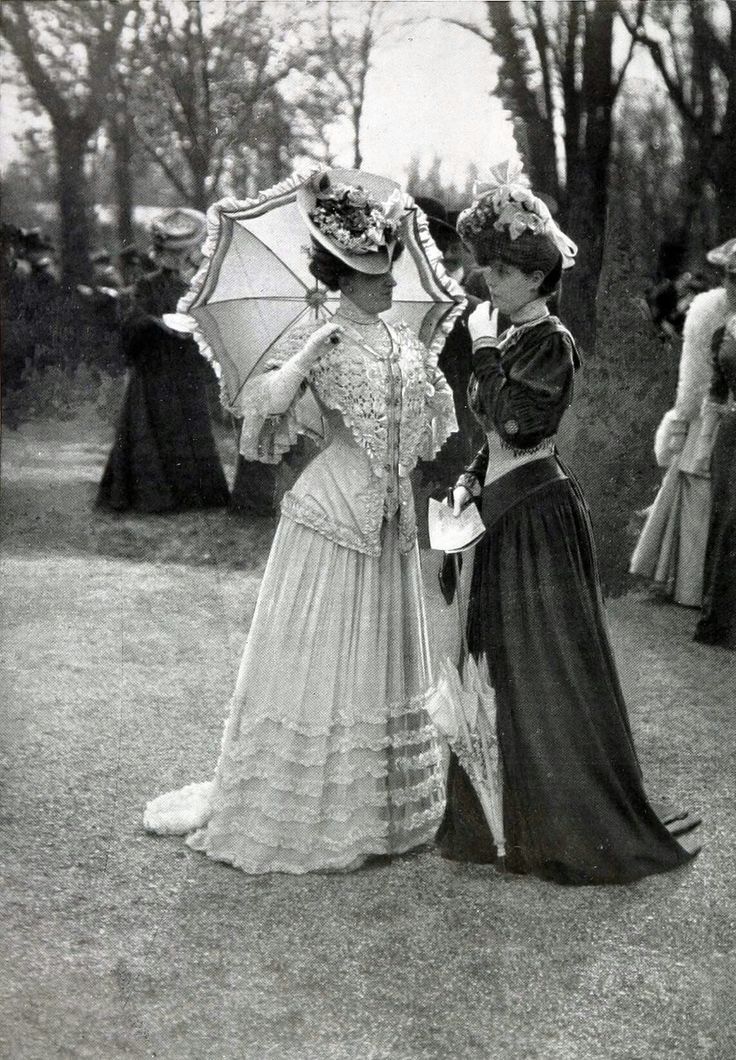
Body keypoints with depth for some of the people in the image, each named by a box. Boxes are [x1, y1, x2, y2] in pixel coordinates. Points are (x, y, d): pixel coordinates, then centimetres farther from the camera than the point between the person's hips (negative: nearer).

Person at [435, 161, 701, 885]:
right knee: (502, 661, 14)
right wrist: (472, 479, 6)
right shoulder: (514, 341, 13)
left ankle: (573, 830, 11)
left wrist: (483, 349, -15)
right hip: (505, 514, 9)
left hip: (539, 516, -9)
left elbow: (513, 418, -25)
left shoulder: (551, 342, -13)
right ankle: (505, 816, 27)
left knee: (545, 669, -2)